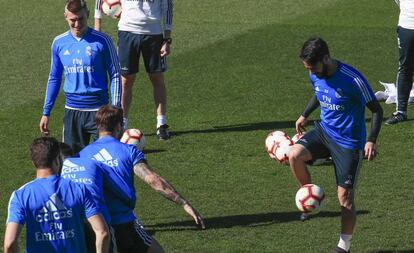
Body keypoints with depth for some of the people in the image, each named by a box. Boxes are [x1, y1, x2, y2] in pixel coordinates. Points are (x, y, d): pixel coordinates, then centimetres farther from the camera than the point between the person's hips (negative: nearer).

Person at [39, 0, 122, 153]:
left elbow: (115, 76, -3)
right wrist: (46, 112, 12)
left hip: (98, 110, -3)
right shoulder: (59, 43, 5)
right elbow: (54, 78, 15)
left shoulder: (102, 41, -6)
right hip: (72, 111, 4)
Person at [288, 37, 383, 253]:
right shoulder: (315, 75, -4)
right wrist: (305, 115, 19)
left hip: (348, 143, -5)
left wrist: (371, 141, -24)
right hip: (324, 130, 5)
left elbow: (376, 110, -15)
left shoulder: (352, 79, -24)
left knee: (345, 198, -3)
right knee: (295, 155, -24)